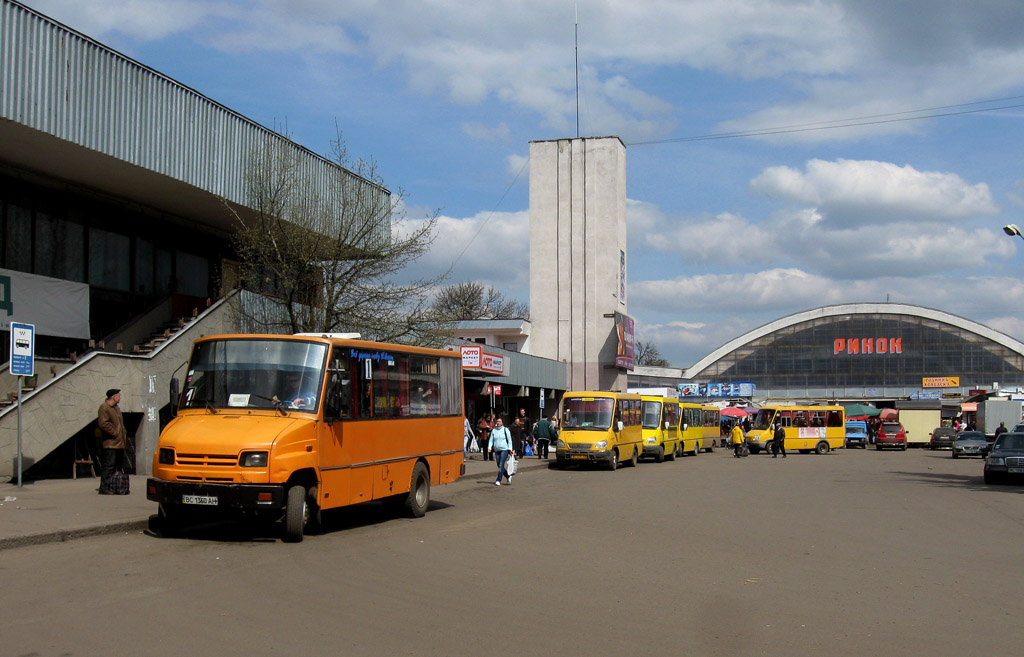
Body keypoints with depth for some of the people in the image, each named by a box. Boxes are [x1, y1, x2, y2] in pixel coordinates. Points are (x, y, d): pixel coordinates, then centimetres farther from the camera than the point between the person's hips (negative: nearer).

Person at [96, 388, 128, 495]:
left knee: (118, 465, 12)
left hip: (119, 443, 10)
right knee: (108, 466, -10)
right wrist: (114, 433, -17)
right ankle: (104, 488, -9)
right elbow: (103, 424, -21)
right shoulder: (104, 408, -11)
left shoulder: (116, 408, 20)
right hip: (110, 443, -10)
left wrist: (123, 434, 15)